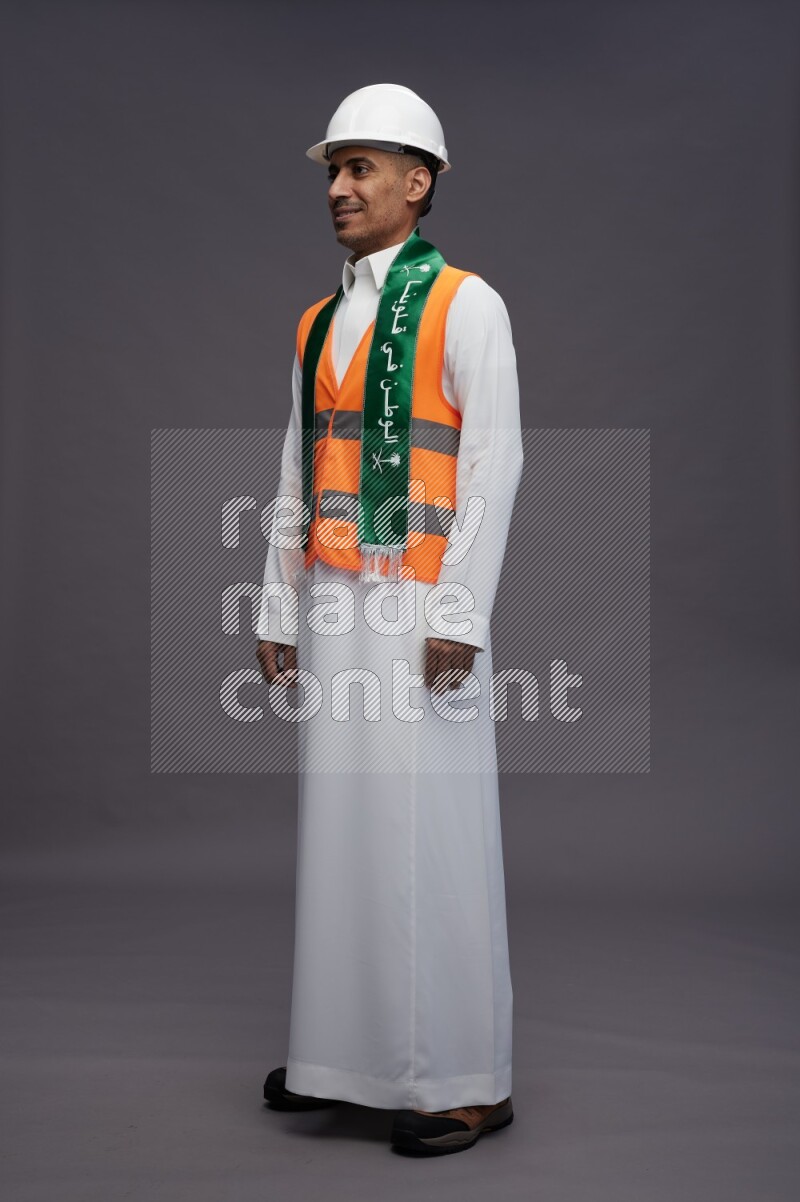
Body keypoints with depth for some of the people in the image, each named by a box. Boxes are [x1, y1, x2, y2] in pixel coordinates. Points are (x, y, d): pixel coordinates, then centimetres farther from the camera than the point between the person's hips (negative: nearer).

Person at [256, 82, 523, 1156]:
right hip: (334, 608, 6)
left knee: (430, 830, -3)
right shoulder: (317, 324, 17)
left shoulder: (463, 304, -2)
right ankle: (343, 1049, 23)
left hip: (421, 606, -6)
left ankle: (463, 1077, 10)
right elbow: (296, 478, 16)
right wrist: (279, 611, 12)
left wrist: (457, 615, -16)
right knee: (338, 823, 10)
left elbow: (493, 464, -10)